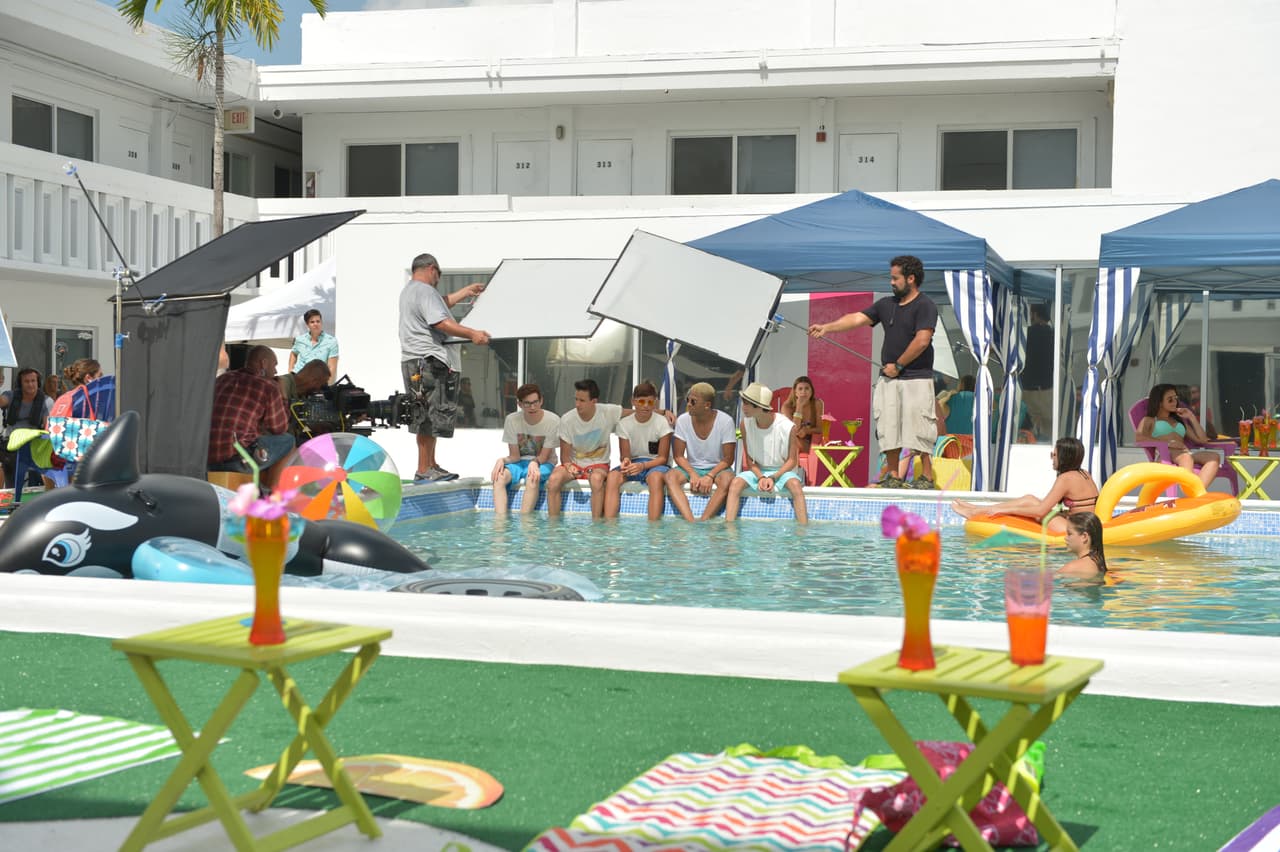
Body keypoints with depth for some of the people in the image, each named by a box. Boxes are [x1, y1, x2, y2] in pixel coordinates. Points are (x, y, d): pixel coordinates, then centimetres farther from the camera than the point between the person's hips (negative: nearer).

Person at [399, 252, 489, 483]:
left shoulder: (409, 291, 22)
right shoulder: (425, 291, -11)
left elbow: (441, 303, 36)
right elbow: (440, 322, -23)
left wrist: (466, 291, 44)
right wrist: (472, 334, -24)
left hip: (414, 361, 11)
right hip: (429, 361, -11)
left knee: (426, 418, 15)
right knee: (430, 418, -9)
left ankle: (431, 465, 22)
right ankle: (424, 470, -9)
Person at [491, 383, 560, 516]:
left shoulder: (553, 421, -15)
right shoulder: (512, 420, -7)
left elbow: (544, 457, -9)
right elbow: (514, 456, -3)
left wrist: (534, 463, -32)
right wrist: (502, 460, -25)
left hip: (543, 464, -2)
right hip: (519, 462, 2)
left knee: (532, 478, -38)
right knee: (499, 477, -30)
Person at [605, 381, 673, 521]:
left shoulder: (662, 423, -6)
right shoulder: (624, 424, 2)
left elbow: (663, 457, -8)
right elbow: (625, 455, 1)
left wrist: (643, 466, -25)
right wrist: (626, 462, -25)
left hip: (656, 464, -3)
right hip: (634, 463, 3)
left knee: (655, 476, -38)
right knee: (613, 476, -29)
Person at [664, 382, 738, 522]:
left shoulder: (725, 421, -13)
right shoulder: (683, 420, -6)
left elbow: (728, 459, -11)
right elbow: (678, 456, -3)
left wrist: (709, 476, -25)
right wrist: (693, 474, -20)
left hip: (717, 468, -2)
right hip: (691, 468, 2)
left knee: (727, 479, -36)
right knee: (670, 476, -29)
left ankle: (703, 522, -40)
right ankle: (690, 522, -42)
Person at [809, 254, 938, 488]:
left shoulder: (925, 306, -7)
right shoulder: (886, 304, 15)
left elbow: (922, 341, -17)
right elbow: (857, 318, 10)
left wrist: (898, 365, -12)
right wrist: (826, 327, -1)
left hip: (916, 379, -7)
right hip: (888, 379, 7)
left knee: (919, 427, -7)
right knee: (887, 426, 5)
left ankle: (927, 476, -1)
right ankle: (893, 476, 12)